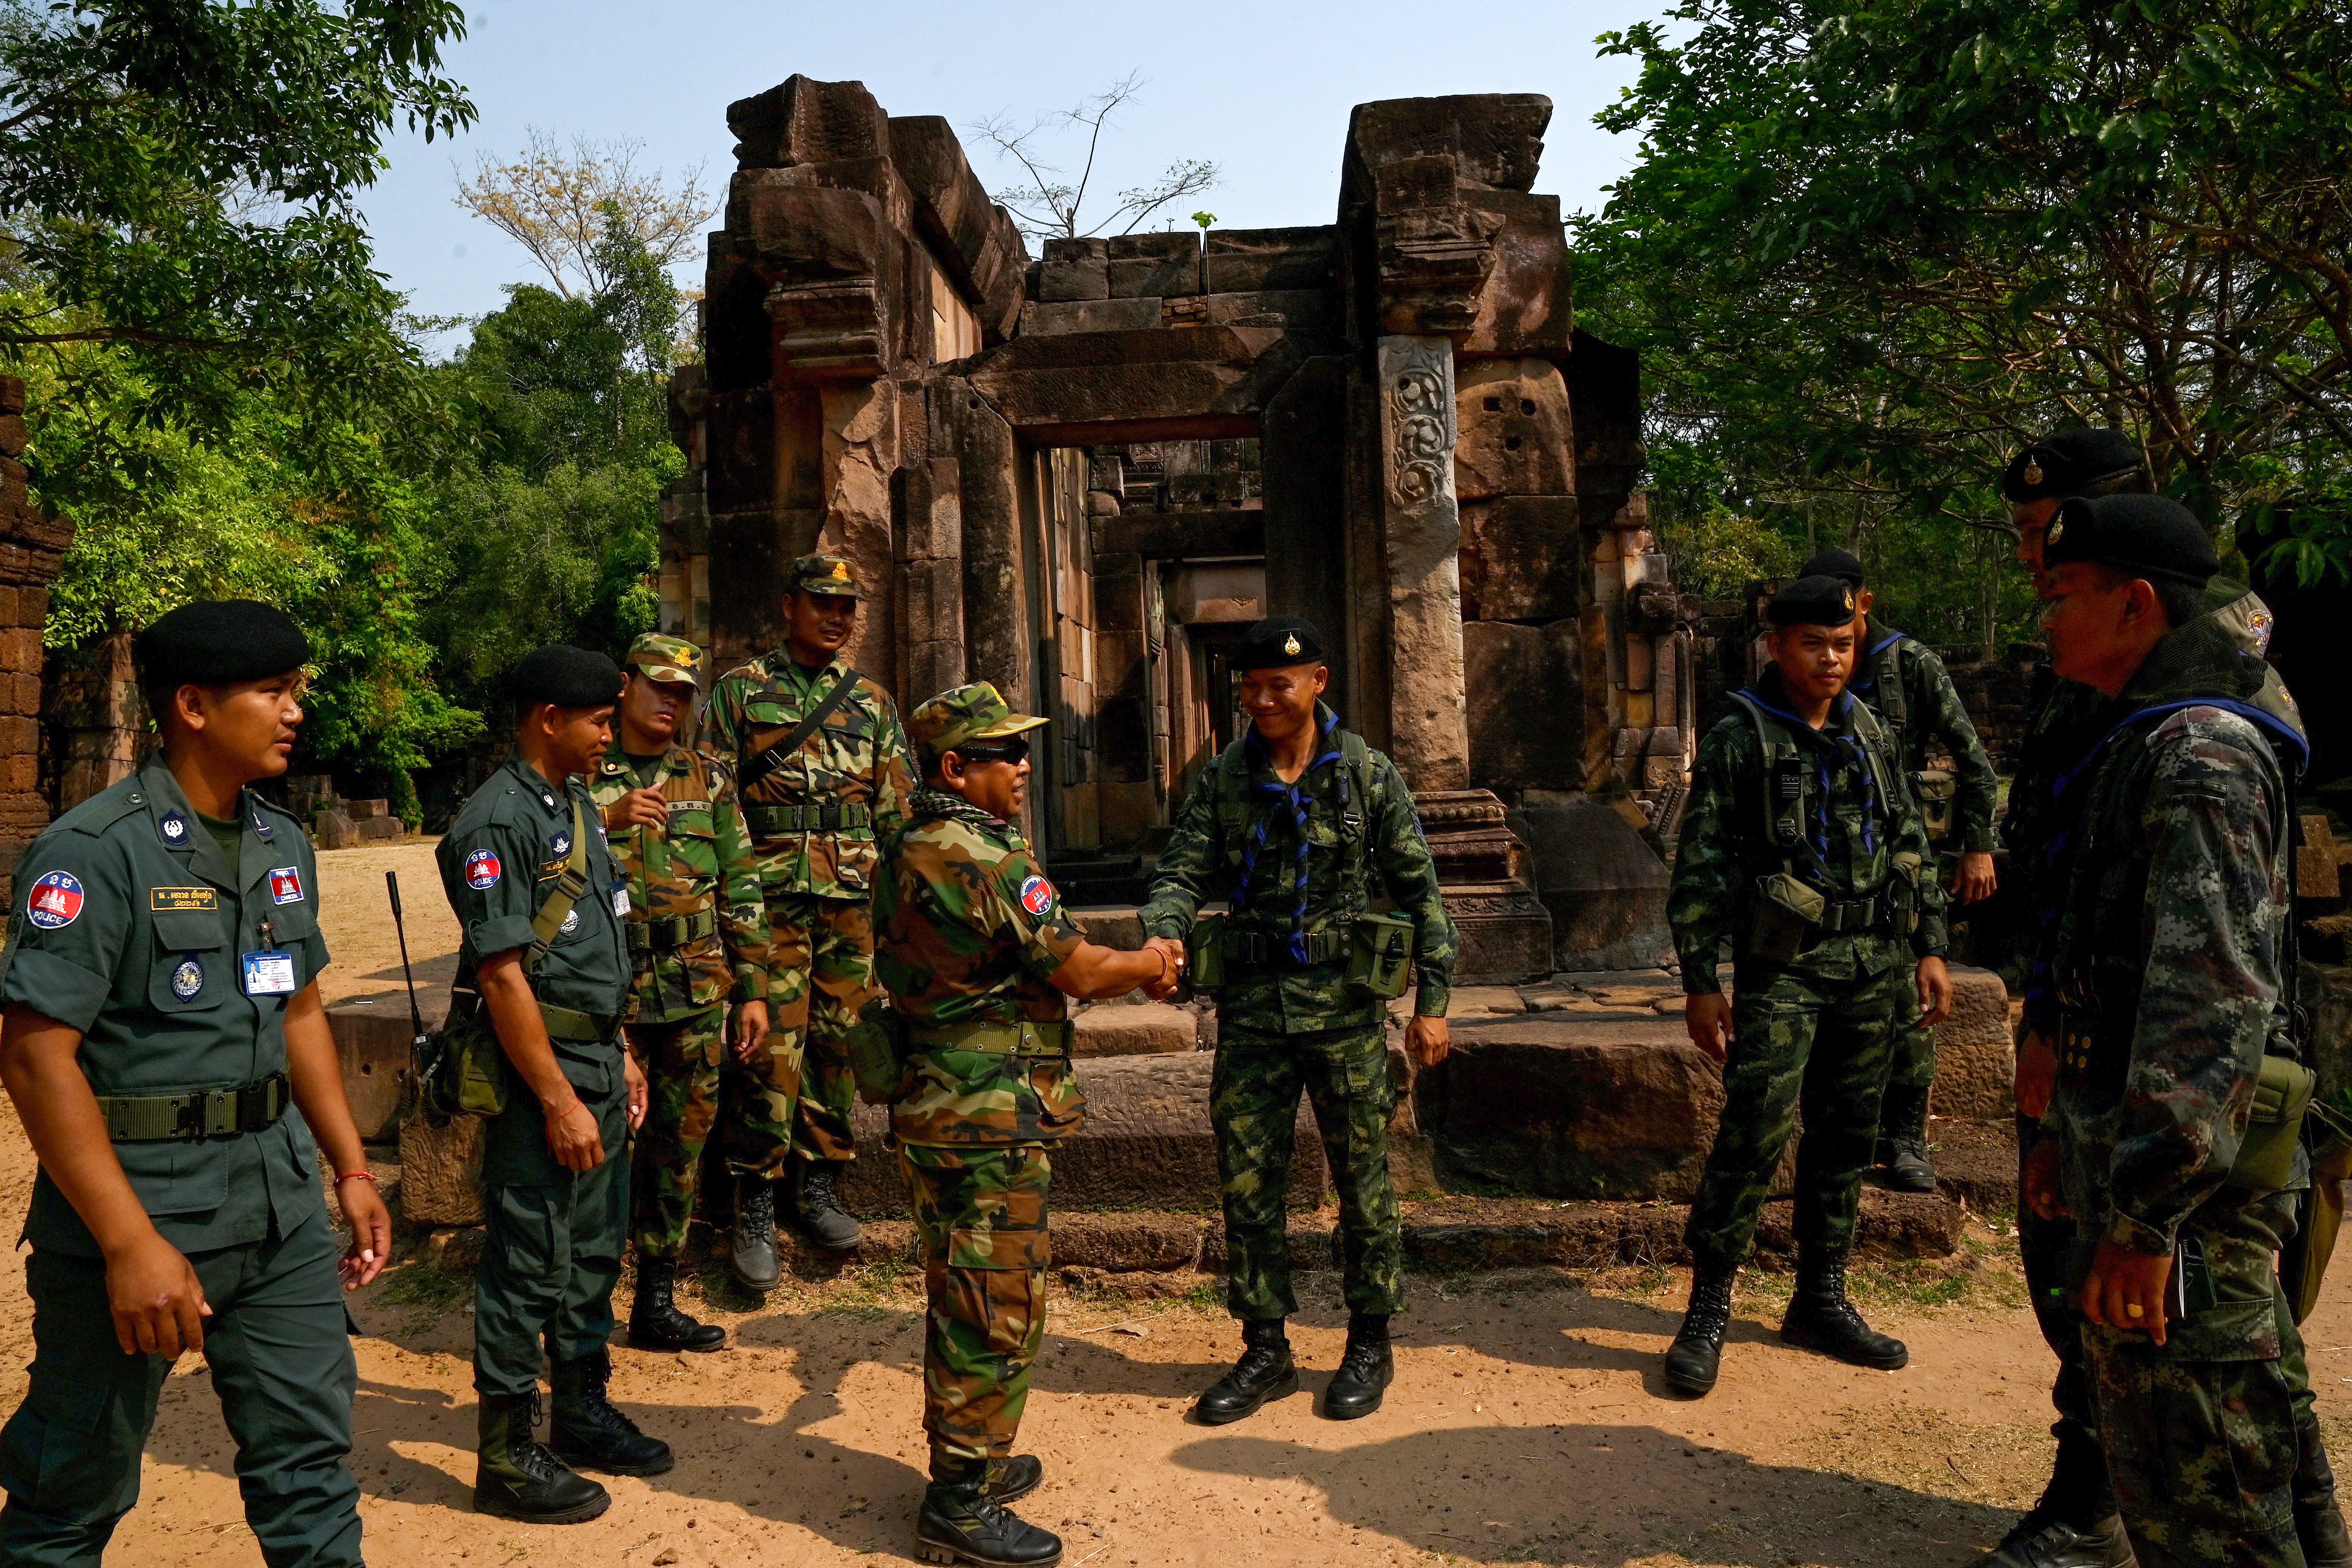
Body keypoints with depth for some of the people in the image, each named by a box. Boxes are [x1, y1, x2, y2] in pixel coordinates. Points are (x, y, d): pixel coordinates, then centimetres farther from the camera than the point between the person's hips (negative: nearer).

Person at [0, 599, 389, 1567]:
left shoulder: (283, 846, 8)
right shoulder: (94, 852, -15)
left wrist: (351, 1168, 13)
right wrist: (131, 1242, -22)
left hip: (280, 1200, 6)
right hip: (134, 1201, -6)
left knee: (309, 1452, 12)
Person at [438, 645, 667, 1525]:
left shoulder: (580, 807, 12)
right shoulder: (498, 820, -17)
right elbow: (503, 972, -21)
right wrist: (559, 1099, -20)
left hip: (598, 1061, 9)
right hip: (538, 1066, -9)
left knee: (594, 1253, 18)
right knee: (529, 1267, 2)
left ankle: (583, 1412, 33)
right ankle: (508, 1457, 15)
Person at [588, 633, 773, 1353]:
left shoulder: (709, 781, 11)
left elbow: (742, 890, 11)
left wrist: (753, 991, 7)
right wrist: (609, 823, -22)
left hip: (699, 996, 4)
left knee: (679, 1152, 11)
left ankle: (657, 1304, 24)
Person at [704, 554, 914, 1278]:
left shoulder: (871, 700, 14)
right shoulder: (741, 690, 5)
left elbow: (898, 804, 16)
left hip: (854, 899, 4)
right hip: (771, 897, -3)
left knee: (839, 1040, 7)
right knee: (771, 1048, -7)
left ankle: (817, 1185, 20)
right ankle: (755, 1210, 2)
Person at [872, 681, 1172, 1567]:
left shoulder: (910, 852, 11)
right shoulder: (983, 858, -21)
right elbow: (1076, 969, -14)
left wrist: (1130, 967, 8)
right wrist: (1143, 967, 5)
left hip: (935, 1105, 10)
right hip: (992, 1122, -10)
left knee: (964, 1300, 21)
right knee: (998, 1310, 1)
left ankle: (969, 1463, 35)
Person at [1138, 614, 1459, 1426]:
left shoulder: (1368, 776, -1)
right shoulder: (1221, 781, 5)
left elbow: (1418, 889, 2)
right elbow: (1183, 871, 0)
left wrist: (1432, 1001, -2)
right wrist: (1164, 932, -22)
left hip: (1348, 1005, -2)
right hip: (1252, 1006, 2)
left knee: (1363, 1179, 7)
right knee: (1247, 1183, 6)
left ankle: (1371, 1344, 25)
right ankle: (1265, 1350, 21)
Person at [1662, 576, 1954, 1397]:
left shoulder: (1869, 732, 11)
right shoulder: (1739, 739, -5)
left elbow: (1911, 845, 18)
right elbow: (1700, 868, -7)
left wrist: (1930, 947, 13)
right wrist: (1701, 983, -11)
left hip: (1874, 965, 6)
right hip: (1784, 967, -5)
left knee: (1846, 1138, 12)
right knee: (1753, 1133, -10)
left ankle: (1821, 1303, 25)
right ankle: (1707, 1312, 2)